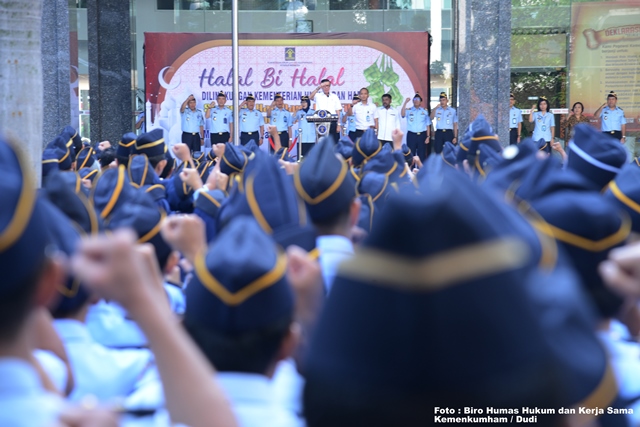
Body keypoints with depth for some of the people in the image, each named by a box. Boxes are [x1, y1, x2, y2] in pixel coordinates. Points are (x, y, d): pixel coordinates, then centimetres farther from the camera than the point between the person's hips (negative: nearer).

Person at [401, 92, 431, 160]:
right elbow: (402, 114, -18)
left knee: (422, 155, 4)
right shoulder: (409, 110, 4)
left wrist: (428, 137, 0)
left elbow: (427, 125, 8)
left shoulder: (425, 112, 7)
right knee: (411, 154, 1)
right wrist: (405, 102, -22)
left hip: (422, 135, 1)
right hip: (411, 135, -1)